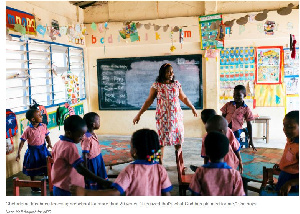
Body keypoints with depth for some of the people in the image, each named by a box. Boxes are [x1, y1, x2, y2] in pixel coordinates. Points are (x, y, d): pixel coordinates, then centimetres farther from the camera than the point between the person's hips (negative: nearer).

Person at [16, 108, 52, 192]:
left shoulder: (43, 126, -8)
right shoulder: (28, 130, -19)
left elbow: (47, 136, 3)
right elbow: (22, 142, -13)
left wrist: (49, 143, -15)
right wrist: (18, 153, -17)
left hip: (43, 149, 3)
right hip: (33, 151, -3)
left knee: (47, 166, 13)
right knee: (33, 170, 12)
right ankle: (33, 186, 30)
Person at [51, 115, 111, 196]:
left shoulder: (58, 143, 2)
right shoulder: (70, 147, -27)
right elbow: (81, 169, -34)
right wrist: (102, 182, -39)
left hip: (58, 187, 10)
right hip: (67, 190, -9)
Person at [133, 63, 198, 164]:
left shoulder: (176, 84, 6)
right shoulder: (156, 85, -2)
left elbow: (184, 98, 17)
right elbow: (148, 101, 0)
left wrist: (193, 108, 21)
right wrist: (139, 115, -2)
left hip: (176, 116, 3)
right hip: (162, 117, -2)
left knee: (178, 140, 5)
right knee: (161, 139, 1)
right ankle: (160, 163, 12)